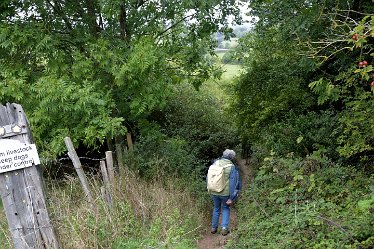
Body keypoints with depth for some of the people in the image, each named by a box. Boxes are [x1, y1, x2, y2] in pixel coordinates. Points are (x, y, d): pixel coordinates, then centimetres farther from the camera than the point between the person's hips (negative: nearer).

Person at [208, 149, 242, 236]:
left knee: (216, 208, 23)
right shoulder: (232, 167, -15)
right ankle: (224, 228, 11)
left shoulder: (215, 163, -4)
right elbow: (233, 184, -15)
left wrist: (210, 189, 19)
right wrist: (231, 198, -10)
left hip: (214, 192, 3)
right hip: (225, 193, -3)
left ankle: (214, 228, 29)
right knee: (225, 209, 20)